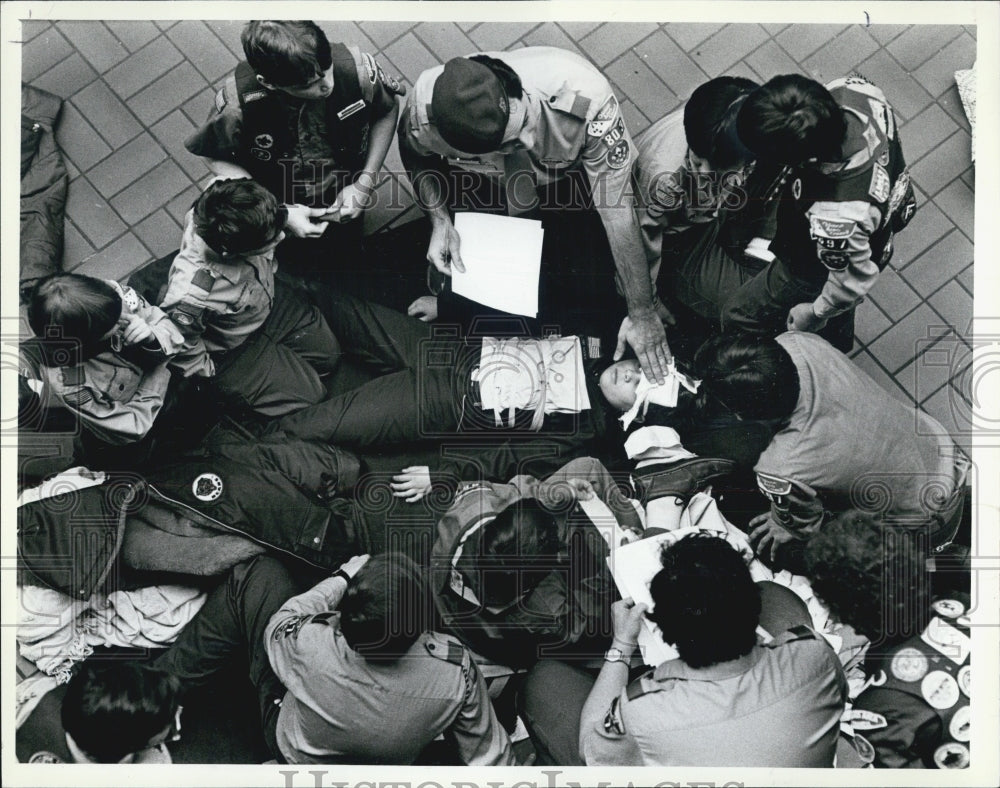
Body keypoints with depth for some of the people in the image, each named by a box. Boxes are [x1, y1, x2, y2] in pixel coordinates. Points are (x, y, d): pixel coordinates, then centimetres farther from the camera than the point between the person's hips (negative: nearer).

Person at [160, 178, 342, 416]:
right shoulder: (190, 297, -47)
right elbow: (177, 346, -26)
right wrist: (208, 373, -12)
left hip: (267, 299, 6)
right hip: (232, 350, -6)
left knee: (328, 353, 12)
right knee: (307, 395, 0)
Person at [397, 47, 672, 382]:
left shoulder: (583, 94, -43)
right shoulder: (424, 107, -37)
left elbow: (617, 205, -34)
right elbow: (415, 153, -10)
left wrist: (642, 314, -29)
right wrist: (440, 221, -26)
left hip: (573, 174, -1)